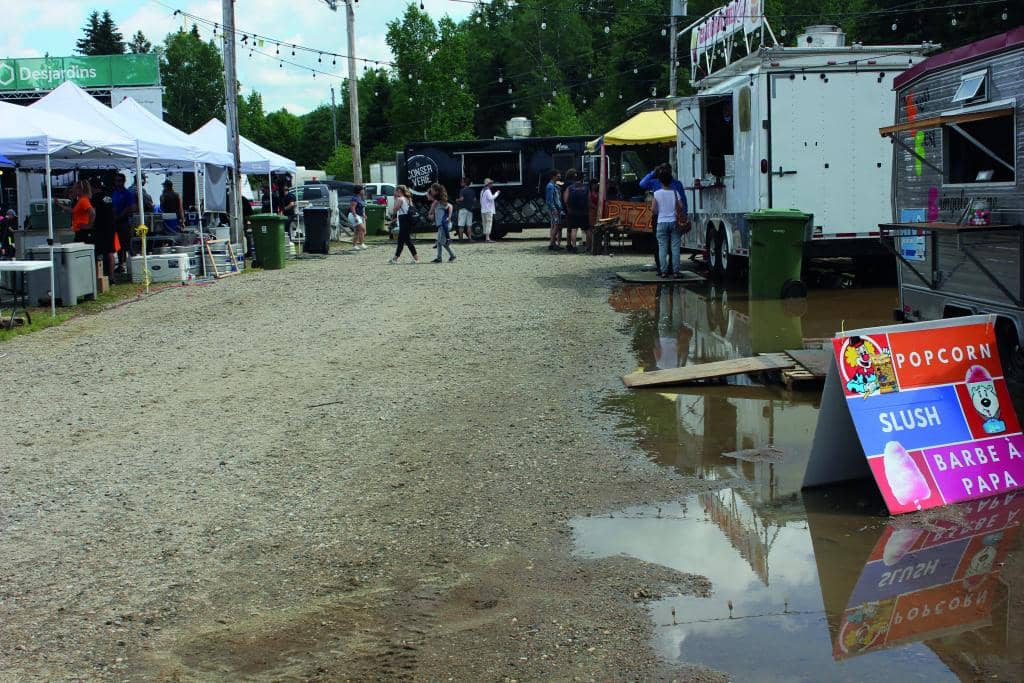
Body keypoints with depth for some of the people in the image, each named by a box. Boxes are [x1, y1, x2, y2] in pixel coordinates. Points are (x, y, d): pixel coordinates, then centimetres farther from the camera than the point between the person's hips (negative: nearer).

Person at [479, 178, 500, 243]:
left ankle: (485, 238, 10)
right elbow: (491, 198, -26)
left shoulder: (482, 191, 19)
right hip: (488, 210, -10)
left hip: (483, 210, 10)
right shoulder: (487, 191, -12)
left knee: (485, 224, 10)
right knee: (489, 223, -11)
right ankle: (487, 238, -16)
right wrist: (497, 193, -16)